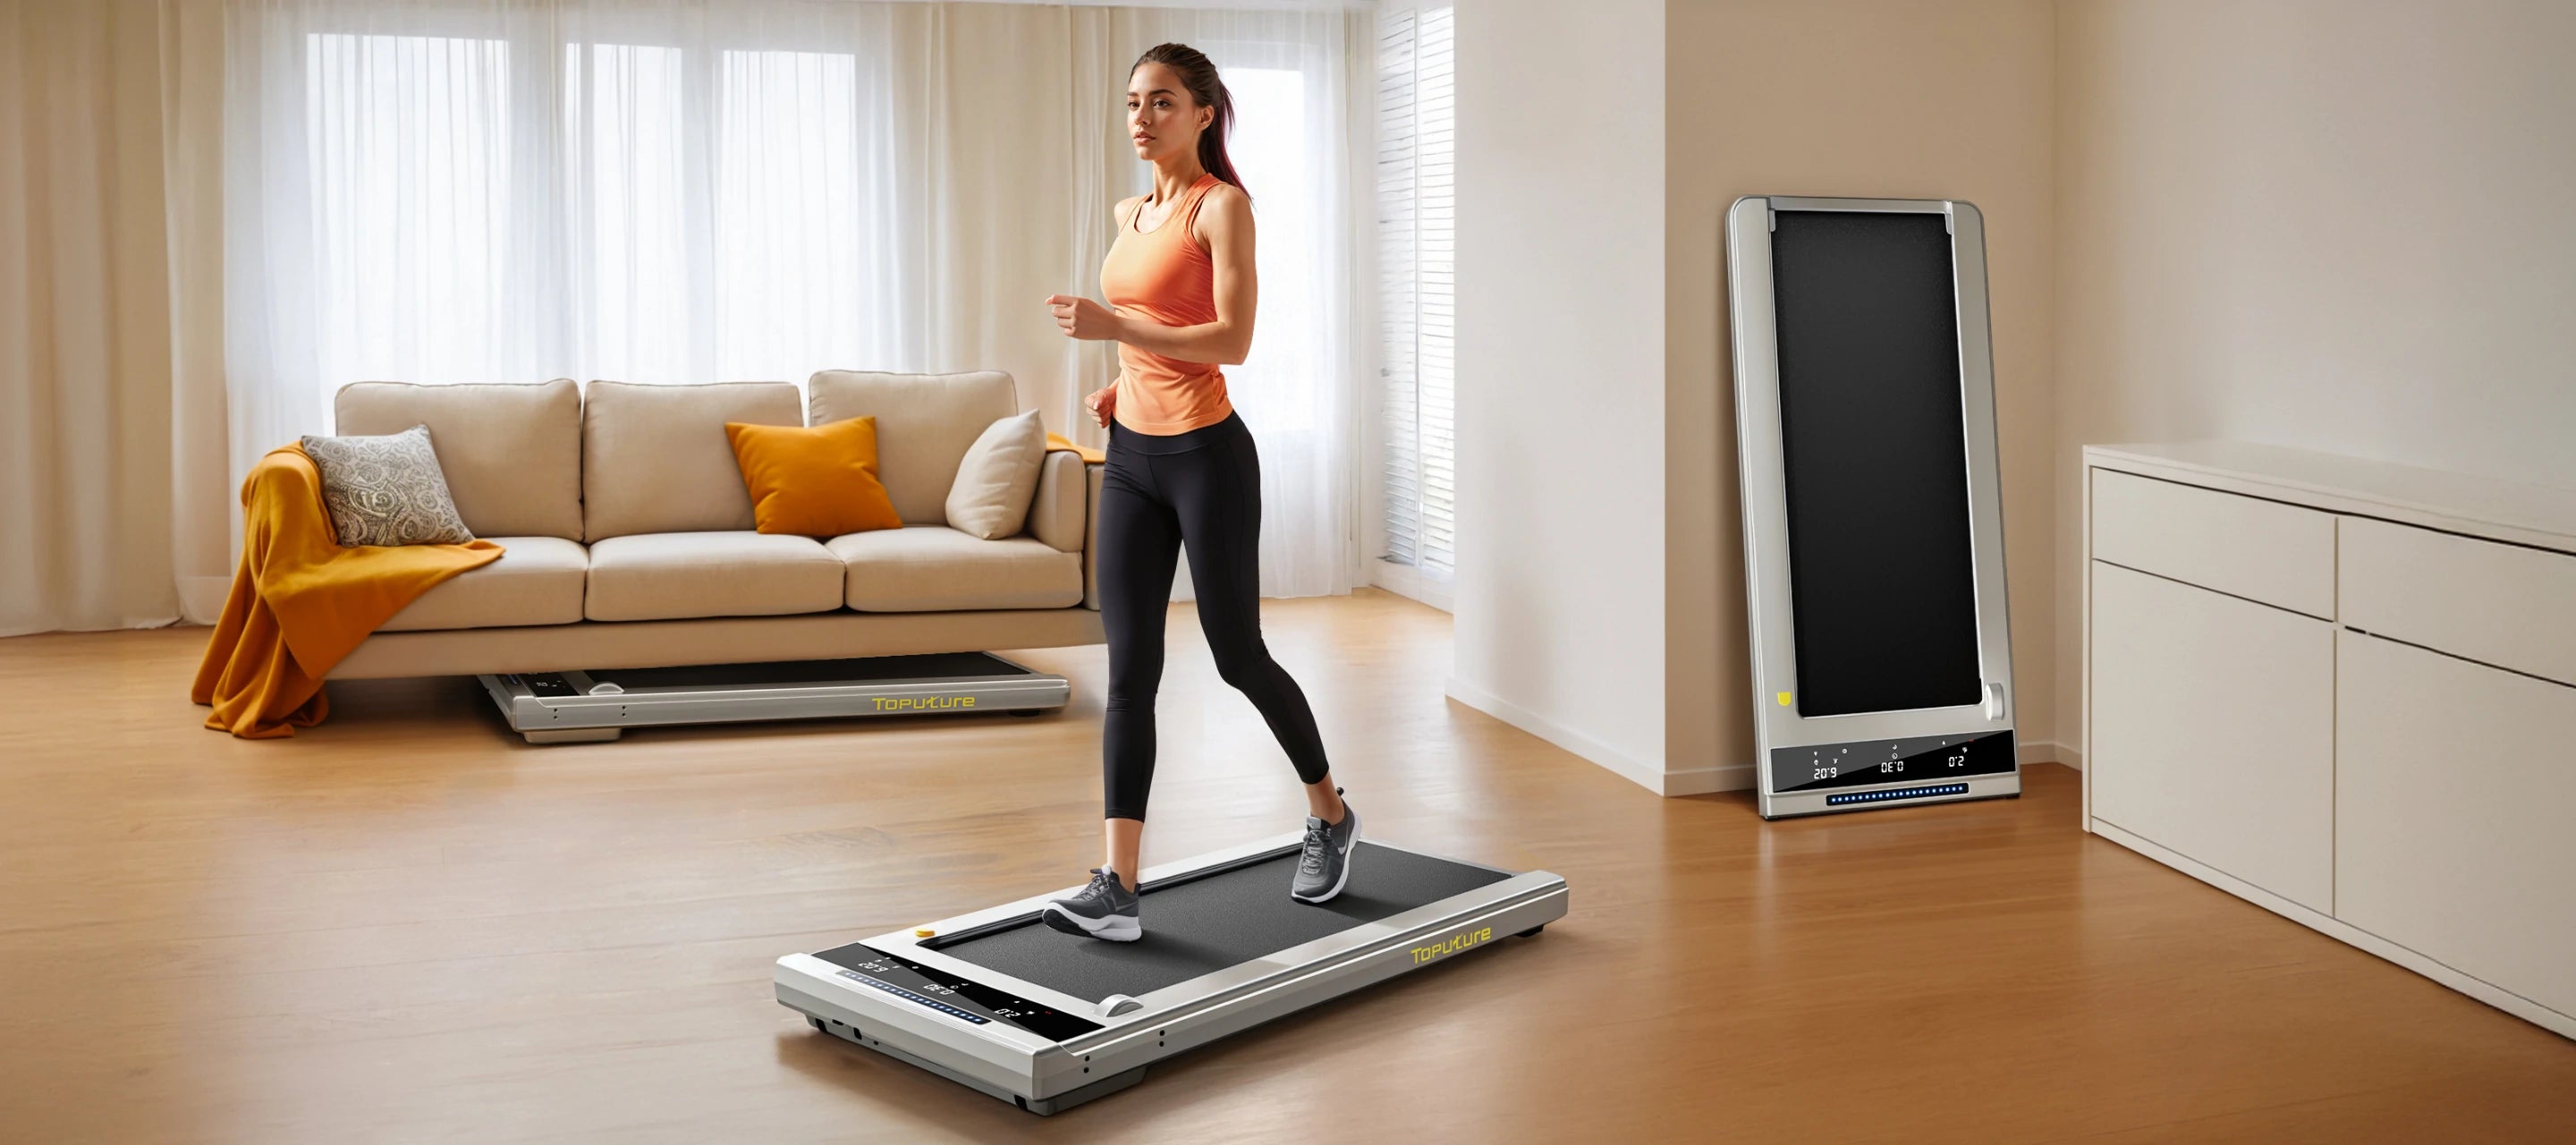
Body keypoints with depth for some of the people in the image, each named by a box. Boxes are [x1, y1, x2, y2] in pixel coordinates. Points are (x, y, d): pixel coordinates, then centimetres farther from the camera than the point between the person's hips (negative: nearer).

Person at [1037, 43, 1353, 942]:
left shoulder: (1222, 206, -9)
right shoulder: (1131, 213, 14)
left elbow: (1232, 340, -19)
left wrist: (1116, 327, -26)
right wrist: (1120, 385, 11)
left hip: (1206, 455, -7)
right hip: (1132, 454, 7)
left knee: (1237, 656, 5)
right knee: (1129, 671, -1)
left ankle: (1330, 816, 29)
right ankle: (1117, 887, -3)